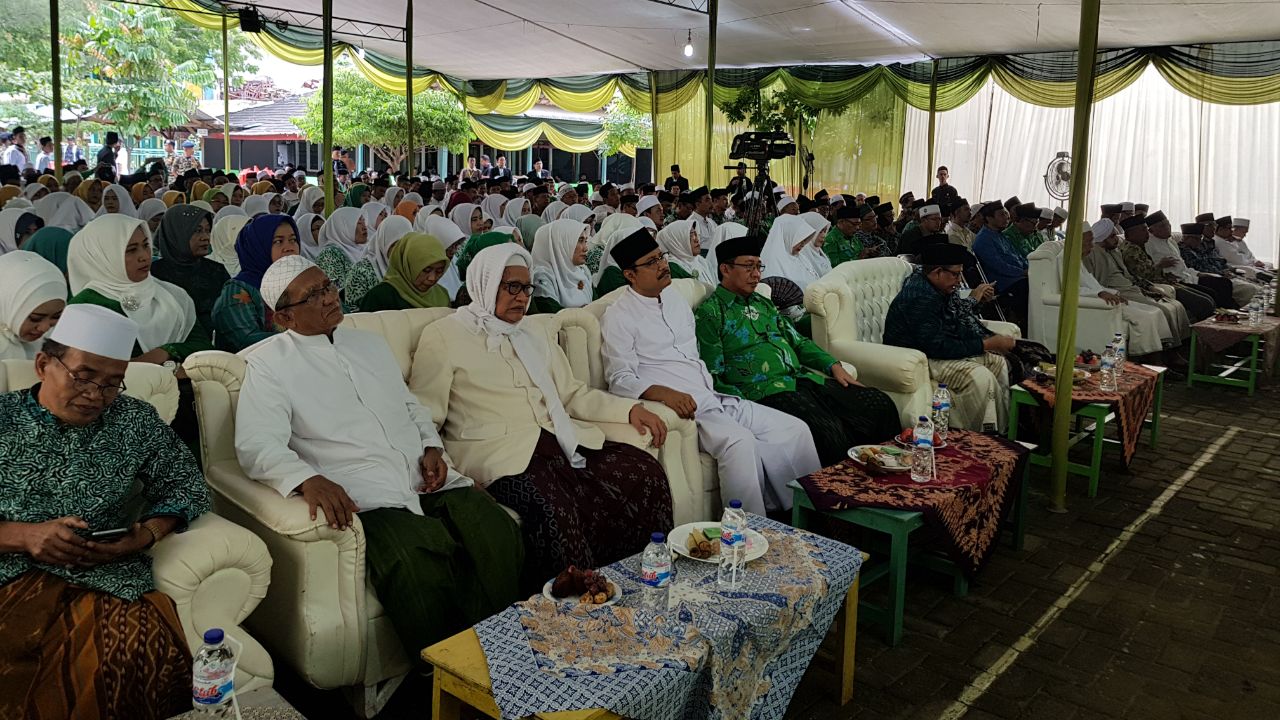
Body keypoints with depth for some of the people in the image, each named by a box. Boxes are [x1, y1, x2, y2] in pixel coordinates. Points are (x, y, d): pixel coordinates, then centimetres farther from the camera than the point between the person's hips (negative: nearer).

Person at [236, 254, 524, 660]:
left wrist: (431, 446, 9)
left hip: (428, 479, 5)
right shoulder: (268, 364, 7)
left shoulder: (368, 343, 25)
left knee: (499, 535, -22)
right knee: (417, 562, -34)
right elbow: (257, 444, -6)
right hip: (363, 496, -5)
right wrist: (307, 479, -26)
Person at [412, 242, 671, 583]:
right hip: (496, 450, -6)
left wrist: (630, 408, 10)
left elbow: (573, 394, 24)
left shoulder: (536, 337, 26)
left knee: (643, 470, -17)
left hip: (560, 440, 6)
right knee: (550, 503, -37)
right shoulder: (444, 336, 7)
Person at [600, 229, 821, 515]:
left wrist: (712, 390, 12)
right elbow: (619, 379, -12)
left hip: (715, 399, 8)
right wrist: (664, 393, -28)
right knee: (739, 441, -34)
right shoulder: (619, 317, -4)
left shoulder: (674, 297, 19)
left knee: (795, 430, -5)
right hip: (684, 408, -8)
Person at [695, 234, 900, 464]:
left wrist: (833, 365, 12)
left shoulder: (762, 303, 23)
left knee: (880, 405, -5)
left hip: (803, 379, 8)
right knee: (828, 432, -33)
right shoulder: (709, 314, -1)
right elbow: (712, 378, -7)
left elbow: (797, 340, 26)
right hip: (767, 392, -8)